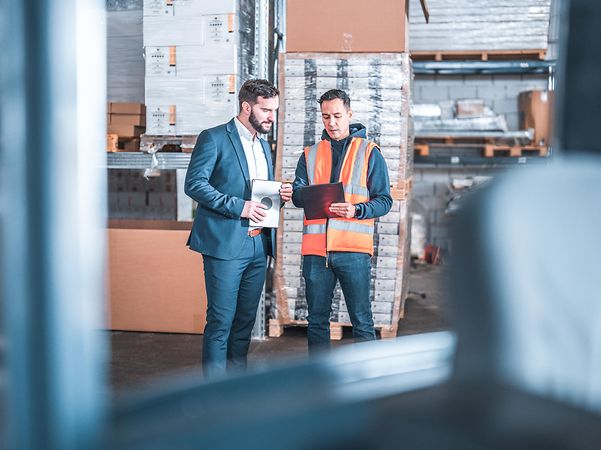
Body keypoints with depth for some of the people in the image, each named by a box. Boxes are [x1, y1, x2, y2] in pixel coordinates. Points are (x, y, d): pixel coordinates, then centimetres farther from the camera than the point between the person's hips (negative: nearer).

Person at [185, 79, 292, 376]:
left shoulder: (264, 145, 19)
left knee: (245, 319, 13)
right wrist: (238, 206, -19)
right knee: (220, 321, -3)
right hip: (226, 243, -7)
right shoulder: (214, 138, -4)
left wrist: (280, 195, 4)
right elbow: (194, 184, -13)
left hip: (259, 244, 7)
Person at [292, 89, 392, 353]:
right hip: (315, 250, 3)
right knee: (317, 321, 11)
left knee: (361, 322, -1)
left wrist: (356, 210, -17)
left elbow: (384, 200, 2)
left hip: (353, 249, -3)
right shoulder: (310, 155, 17)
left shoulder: (369, 153, 7)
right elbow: (296, 195, 7)